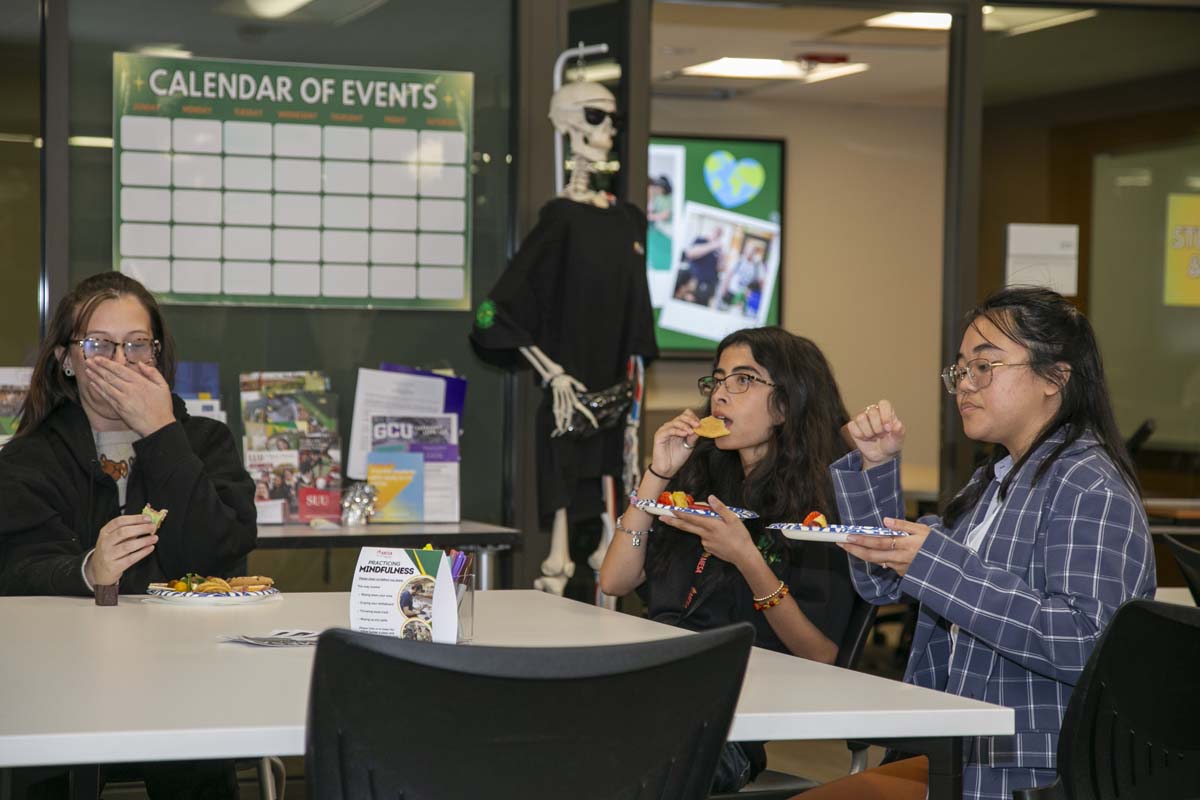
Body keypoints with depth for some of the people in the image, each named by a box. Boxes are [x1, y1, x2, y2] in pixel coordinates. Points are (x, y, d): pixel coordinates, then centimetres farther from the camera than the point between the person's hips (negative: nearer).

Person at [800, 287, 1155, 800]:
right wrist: (876, 465, 6)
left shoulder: (1089, 487, -14)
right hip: (969, 757, 9)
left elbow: (1085, 644, -27)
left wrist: (936, 564, -26)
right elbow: (884, 584, 20)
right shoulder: (996, 479, 15)